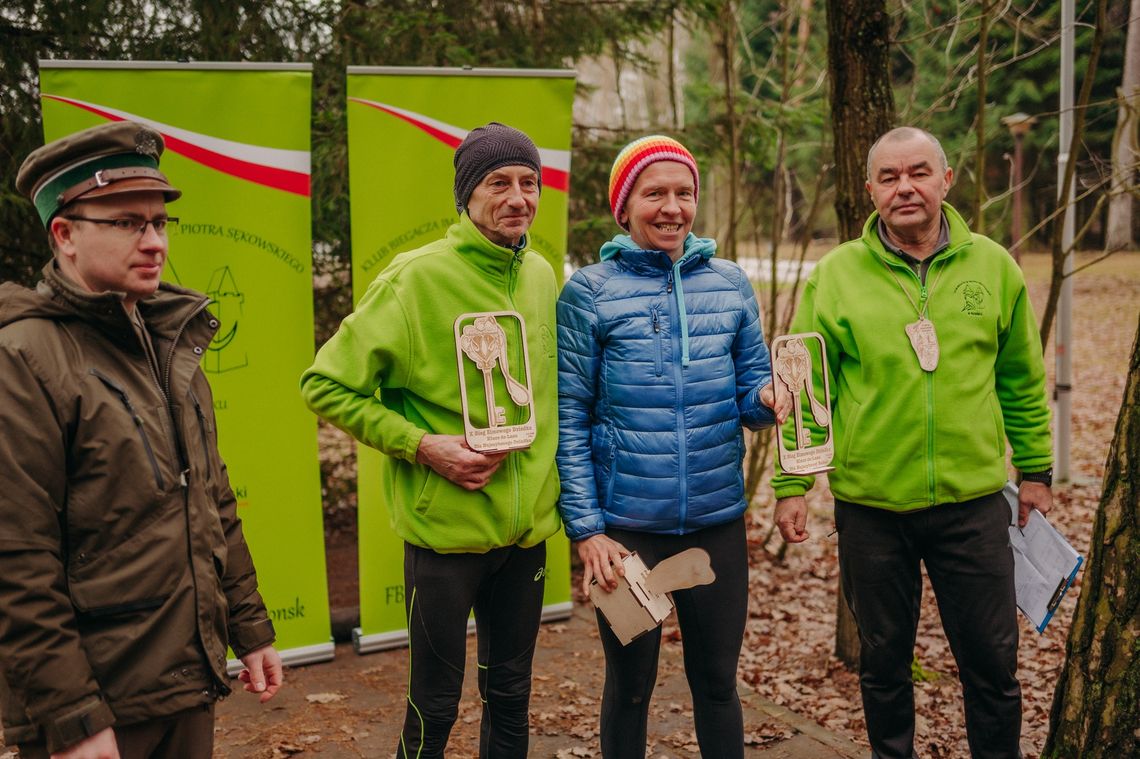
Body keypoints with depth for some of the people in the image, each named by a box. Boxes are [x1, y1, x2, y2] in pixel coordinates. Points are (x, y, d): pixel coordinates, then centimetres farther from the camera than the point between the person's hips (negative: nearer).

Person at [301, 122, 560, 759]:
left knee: (512, 696, 18)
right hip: (445, 528, -5)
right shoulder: (416, 276, -13)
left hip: (527, 528, 5)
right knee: (436, 708, 7)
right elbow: (326, 385, -11)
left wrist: (551, 490, 9)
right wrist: (421, 444, -18)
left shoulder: (542, 275, 5)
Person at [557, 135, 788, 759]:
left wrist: (769, 397, -16)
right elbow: (569, 419, -5)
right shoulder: (589, 292, -5)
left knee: (717, 681, 15)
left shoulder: (729, 284, 4)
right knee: (630, 685, 14)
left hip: (718, 521, 3)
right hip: (625, 526, -2)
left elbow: (749, 391, 8)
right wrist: (585, 528, -9)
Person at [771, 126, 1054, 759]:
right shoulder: (835, 274, -3)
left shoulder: (993, 266, 2)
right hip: (870, 504, -1)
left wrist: (1035, 469, 11)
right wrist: (791, 483, -4)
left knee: (992, 662, 10)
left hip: (974, 500, 1)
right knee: (883, 660, 15)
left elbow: (1023, 382, 10)